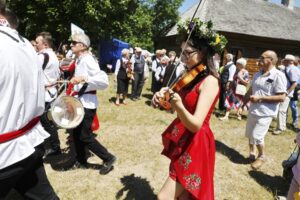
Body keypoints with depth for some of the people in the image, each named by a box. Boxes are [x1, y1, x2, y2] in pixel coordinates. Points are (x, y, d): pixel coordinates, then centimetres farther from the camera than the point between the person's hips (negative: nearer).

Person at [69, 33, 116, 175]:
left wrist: (83, 78, -35)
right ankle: (81, 161, 34)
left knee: (85, 136, -3)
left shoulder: (88, 60, -18)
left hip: (87, 102, -9)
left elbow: (104, 81, -29)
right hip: (79, 101, 9)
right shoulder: (79, 60, 10)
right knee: (76, 133, 16)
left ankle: (108, 158, 12)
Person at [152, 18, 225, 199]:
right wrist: (162, 98, -15)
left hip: (195, 146, -8)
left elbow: (195, 125, -28)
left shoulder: (209, 81, -20)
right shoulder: (191, 76, 7)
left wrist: (179, 106, -45)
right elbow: (173, 105, 5)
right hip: (183, 143, 8)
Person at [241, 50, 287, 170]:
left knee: (257, 136, -4)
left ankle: (261, 156, 23)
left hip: (265, 113, -7)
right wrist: (243, 103, 15)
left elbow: (281, 97, -20)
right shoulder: (257, 74, 7)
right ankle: (252, 154, 38)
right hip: (252, 110, 7)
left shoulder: (278, 75, -16)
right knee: (249, 134, 16)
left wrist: (260, 98, -21)